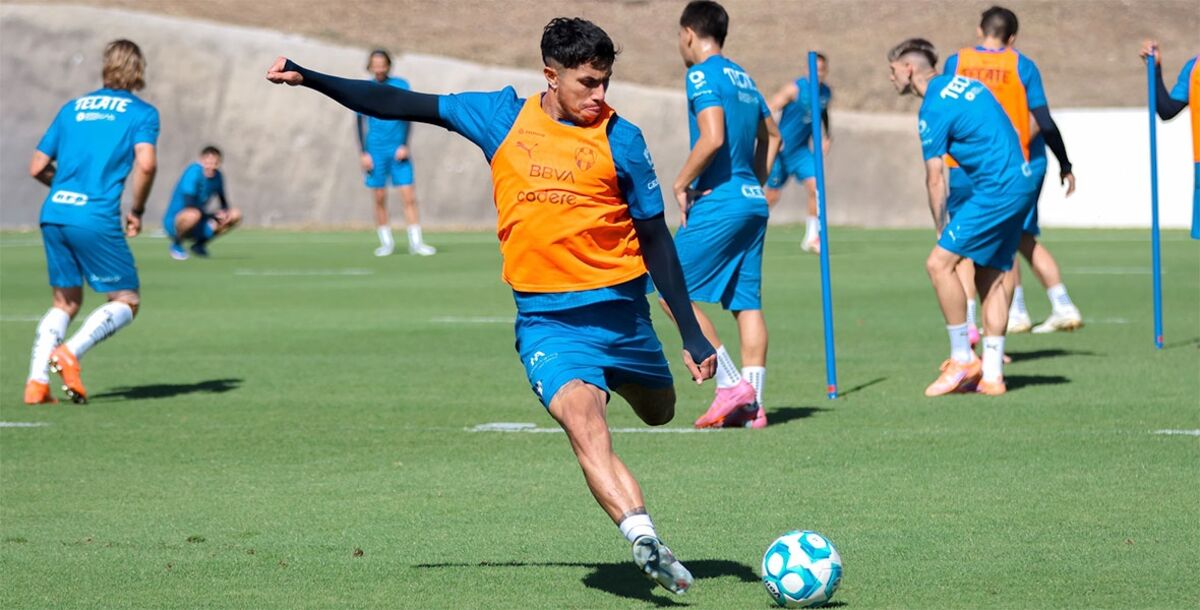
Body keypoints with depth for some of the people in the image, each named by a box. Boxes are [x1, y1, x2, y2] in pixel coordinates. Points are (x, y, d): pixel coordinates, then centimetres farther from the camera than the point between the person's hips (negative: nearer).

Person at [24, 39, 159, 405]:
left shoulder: (72, 108, 19)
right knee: (126, 303, 7)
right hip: (96, 219, -5)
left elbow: (38, 168, 16)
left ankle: (37, 382, 2)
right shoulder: (142, 113, 6)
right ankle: (70, 352, -15)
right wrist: (137, 211, 2)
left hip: (53, 214, 5)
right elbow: (145, 163, -11)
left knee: (65, 303, 18)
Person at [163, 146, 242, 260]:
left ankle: (199, 244, 8)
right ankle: (176, 244, -10)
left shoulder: (217, 176, 2)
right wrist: (215, 217, -22)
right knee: (193, 214, -42)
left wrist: (224, 212, -13)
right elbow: (189, 205, -27)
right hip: (174, 222, -7)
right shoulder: (194, 172, -20)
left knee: (236, 215, -1)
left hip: (198, 225, 7)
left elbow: (224, 203, 12)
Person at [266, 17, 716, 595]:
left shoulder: (620, 139, -3)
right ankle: (642, 536, -35)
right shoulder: (503, 118, -1)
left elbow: (655, 238, 2)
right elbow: (406, 106, 5)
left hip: (620, 309, 2)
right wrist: (309, 78, 2)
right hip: (547, 319, -1)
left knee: (659, 414, 18)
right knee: (585, 425, -24)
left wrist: (691, 334, 1)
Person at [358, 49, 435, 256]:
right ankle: (386, 242, 11)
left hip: (399, 151, 0)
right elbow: (359, 123, 4)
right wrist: (363, 153, -2)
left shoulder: (400, 85, 3)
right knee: (380, 200, 2)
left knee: (409, 197, -6)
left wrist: (404, 146, -4)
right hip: (375, 152, 0)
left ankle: (416, 242, -4)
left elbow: (407, 116, 4)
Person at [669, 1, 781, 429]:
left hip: (718, 203, -9)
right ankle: (753, 403, 4)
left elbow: (713, 137, -22)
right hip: (753, 202, 9)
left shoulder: (703, 75, -9)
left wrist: (681, 183, -12)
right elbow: (771, 136, 28)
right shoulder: (742, 78, 18)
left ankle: (731, 384, -9)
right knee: (747, 301, 7)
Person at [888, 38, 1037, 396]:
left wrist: (941, 229, -2)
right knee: (990, 277, 10)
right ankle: (991, 374, 9)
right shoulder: (961, 82, 15)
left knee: (939, 262, -11)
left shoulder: (934, 109, -11)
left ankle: (963, 359, -8)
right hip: (1020, 183, 10)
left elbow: (935, 180, -10)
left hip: (997, 190, -10)